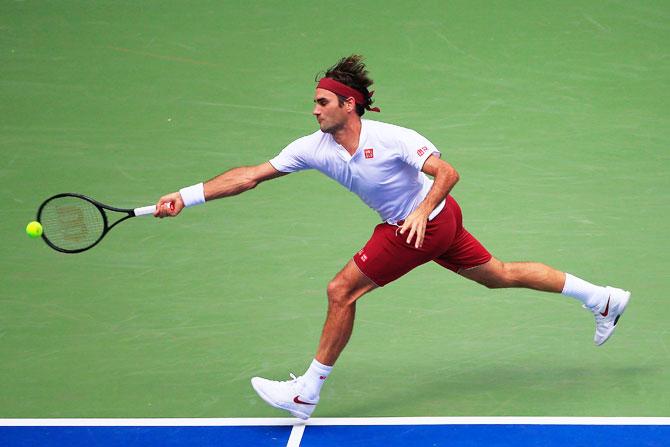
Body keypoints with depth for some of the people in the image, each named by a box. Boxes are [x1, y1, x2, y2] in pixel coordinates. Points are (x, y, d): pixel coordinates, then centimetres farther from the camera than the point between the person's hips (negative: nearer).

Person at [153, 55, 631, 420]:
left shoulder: (391, 139, -27)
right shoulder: (315, 148, -9)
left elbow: (448, 173, -24)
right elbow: (250, 176, -10)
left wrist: (422, 211, -40)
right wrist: (186, 196, -17)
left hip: (426, 223, -8)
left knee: (342, 290, -11)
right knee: (499, 275, 19)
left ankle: (306, 393, -1)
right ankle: (602, 298, 31)